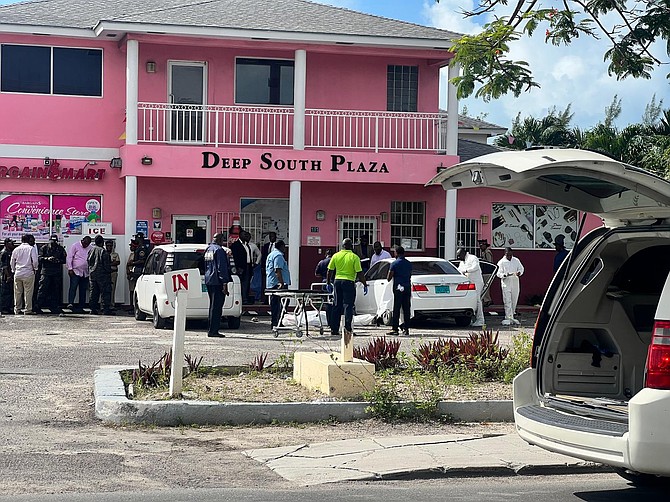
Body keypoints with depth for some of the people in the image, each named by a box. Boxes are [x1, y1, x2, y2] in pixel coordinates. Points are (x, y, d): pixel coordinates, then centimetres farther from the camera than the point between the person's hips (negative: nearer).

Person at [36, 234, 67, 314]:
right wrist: (47, 259, -19)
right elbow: (40, 258, -3)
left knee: (56, 290, 5)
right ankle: (38, 306, -5)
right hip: (46, 272, -2)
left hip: (57, 273, 2)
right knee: (42, 289, -7)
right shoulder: (44, 248, 6)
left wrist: (58, 261, -12)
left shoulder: (60, 249, 11)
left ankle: (54, 307, 12)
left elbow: (64, 260, 7)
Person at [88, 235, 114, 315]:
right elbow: (106, 265, -14)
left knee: (94, 292, 11)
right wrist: (109, 271, -1)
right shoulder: (103, 251, -14)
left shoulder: (91, 251, 9)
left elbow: (89, 262, 16)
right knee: (106, 292, -4)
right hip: (102, 274, -7)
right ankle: (106, 309, -8)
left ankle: (93, 309, 11)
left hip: (92, 274, 7)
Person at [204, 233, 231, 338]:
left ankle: (211, 329, 20)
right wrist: (224, 283, -18)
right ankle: (213, 331, -9)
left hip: (208, 281, 10)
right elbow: (222, 268, -17)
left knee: (213, 306, 17)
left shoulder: (208, 249, 17)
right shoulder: (219, 250, -12)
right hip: (217, 282, -10)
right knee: (216, 306, -8)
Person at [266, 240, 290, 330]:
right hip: (278, 284, -10)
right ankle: (277, 323, -16)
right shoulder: (279, 255, -12)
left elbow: (267, 270, 25)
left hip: (270, 284, 10)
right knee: (281, 304, -11)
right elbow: (278, 270, -22)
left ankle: (274, 324, 16)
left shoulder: (271, 255, 20)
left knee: (274, 304, 12)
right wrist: (282, 283, -26)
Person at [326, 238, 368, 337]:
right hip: (349, 282, -4)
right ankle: (347, 327, -13)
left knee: (336, 306, 10)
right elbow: (360, 273, -9)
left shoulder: (336, 256, 4)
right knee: (348, 305, -2)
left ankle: (334, 329, 12)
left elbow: (330, 271, 7)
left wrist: (328, 283, 18)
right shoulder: (354, 257, -7)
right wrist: (365, 285, -3)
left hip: (337, 281, 4)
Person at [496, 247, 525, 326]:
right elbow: (499, 273, -6)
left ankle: (511, 317, 19)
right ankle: (509, 318, -10)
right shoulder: (501, 262, -4)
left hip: (515, 283, 4)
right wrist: (505, 275, -26)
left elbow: (521, 268, 13)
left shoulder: (516, 260, 6)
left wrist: (519, 272, -10)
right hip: (506, 283, -4)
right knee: (507, 301, -9)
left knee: (514, 301, 9)